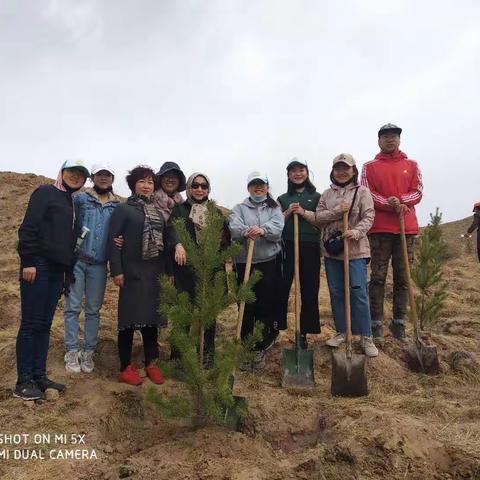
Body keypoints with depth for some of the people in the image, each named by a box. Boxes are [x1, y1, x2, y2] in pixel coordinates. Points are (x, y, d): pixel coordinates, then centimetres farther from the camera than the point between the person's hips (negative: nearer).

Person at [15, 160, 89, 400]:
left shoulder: (72, 202, 20)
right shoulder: (46, 192, -1)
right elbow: (28, 227, -11)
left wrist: (68, 271, 17)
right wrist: (28, 262, -18)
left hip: (57, 270, 7)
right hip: (38, 266, -7)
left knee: (45, 324, 10)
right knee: (31, 324, -3)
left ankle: (39, 376, 17)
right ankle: (23, 381, 4)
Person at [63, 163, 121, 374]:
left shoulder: (117, 206, 9)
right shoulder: (80, 199, 2)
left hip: (99, 265, 2)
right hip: (77, 261, -2)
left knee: (93, 310, 8)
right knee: (73, 307, 0)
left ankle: (88, 352, 18)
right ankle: (72, 352, 11)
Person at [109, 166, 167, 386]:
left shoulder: (158, 211, 14)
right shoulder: (123, 209, -2)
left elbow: (163, 241, 14)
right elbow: (114, 240, -8)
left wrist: (167, 270, 11)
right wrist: (116, 271, -15)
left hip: (155, 273, 5)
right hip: (132, 272, -5)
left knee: (151, 318, 10)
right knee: (130, 319, 1)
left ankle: (151, 363, 22)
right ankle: (125, 367, 12)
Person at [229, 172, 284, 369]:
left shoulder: (274, 208, 12)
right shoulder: (239, 208, 11)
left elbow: (278, 228, -7)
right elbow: (234, 228, -9)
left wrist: (262, 230, -28)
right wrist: (246, 232, -32)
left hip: (269, 262, 0)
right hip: (244, 262, 0)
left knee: (267, 305, 0)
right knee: (246, 306, 2)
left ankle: (260, 349, 13)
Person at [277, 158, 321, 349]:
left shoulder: (316, 197, 10)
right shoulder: (282, 199, 14)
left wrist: (303, 212, -12)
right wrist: (288, 213, -8)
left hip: (310, 247, 0)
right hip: (287, 247, 1)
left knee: (309, 291, 3)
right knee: (281, 289, -4)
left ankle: (304, 333, 14)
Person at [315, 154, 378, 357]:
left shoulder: (362, 192, 2)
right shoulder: (327, 194, 12)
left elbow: (368, 217, -6)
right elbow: (318, 217, 2)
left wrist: (356, 232, -24)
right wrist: (337, 211, -13)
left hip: (355, 249, -4)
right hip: (331, 249, 4)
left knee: (358, 292, -6)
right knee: (336, 292, 9)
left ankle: (366, 336, 5)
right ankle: (342, 332, 22)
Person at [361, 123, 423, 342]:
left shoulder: (411, 165, 15)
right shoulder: (370, 167, 8)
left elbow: (417, 192, 5)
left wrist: (400, 200, -15)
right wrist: (391, 205, -16)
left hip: (407, 228, 2)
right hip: (379, 229, -2)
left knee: (402, 278, 5)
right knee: (378, 277, -2)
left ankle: (399, 323, 13)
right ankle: (376, 323, 2)